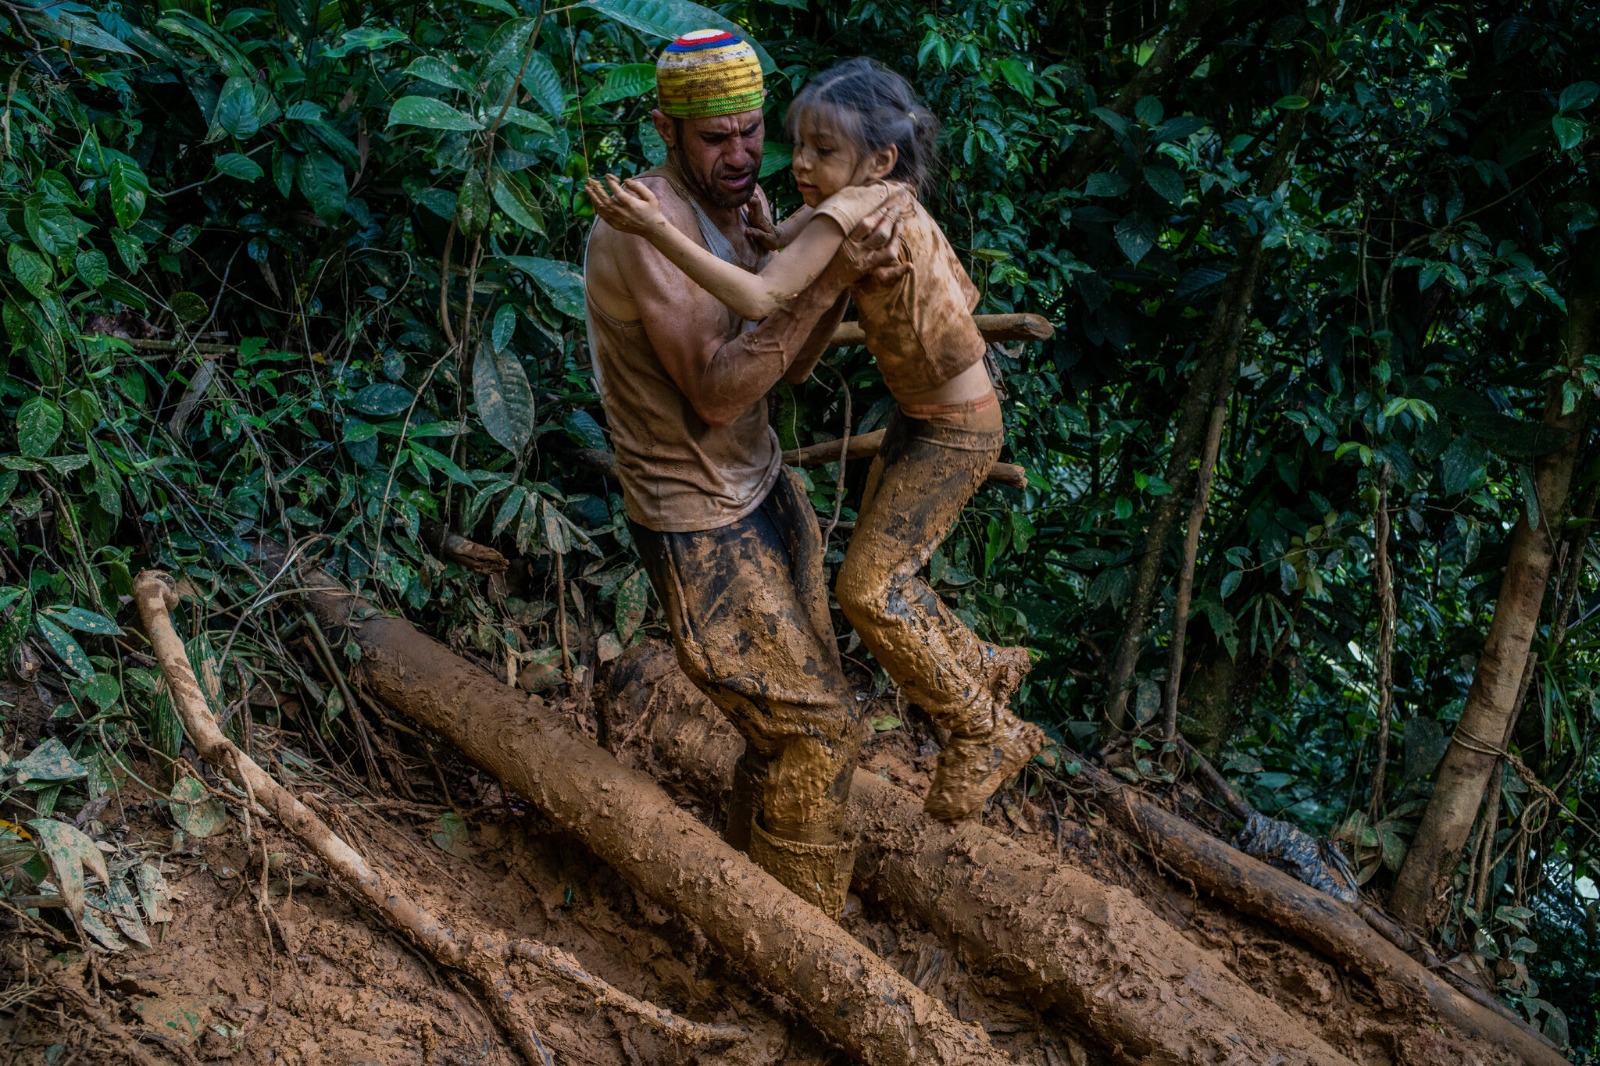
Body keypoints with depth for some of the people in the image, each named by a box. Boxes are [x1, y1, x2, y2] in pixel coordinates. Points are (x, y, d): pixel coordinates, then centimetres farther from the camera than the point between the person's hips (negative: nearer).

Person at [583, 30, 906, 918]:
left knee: (788, 724, 19)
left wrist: (844, 267, -15)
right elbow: (717, 394, -31)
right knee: (816, 730, -1)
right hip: (700, 529, -9)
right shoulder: (647, 228, -27)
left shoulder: (746, 203, 2)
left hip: (763, 488, 9)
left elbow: (792, 363, 3)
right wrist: (829, 280, -35)